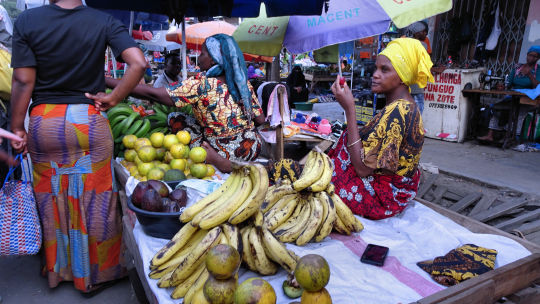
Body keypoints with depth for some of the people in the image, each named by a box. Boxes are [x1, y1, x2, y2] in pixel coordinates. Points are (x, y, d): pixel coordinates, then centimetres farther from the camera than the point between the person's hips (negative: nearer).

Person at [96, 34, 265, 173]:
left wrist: (106, 81, -12)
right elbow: (260, 119, 5)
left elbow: (153, 94, -18)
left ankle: (211, 157, -8)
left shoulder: (201, 84, -17)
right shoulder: (243, 82, -1)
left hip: (229, 154, -7)